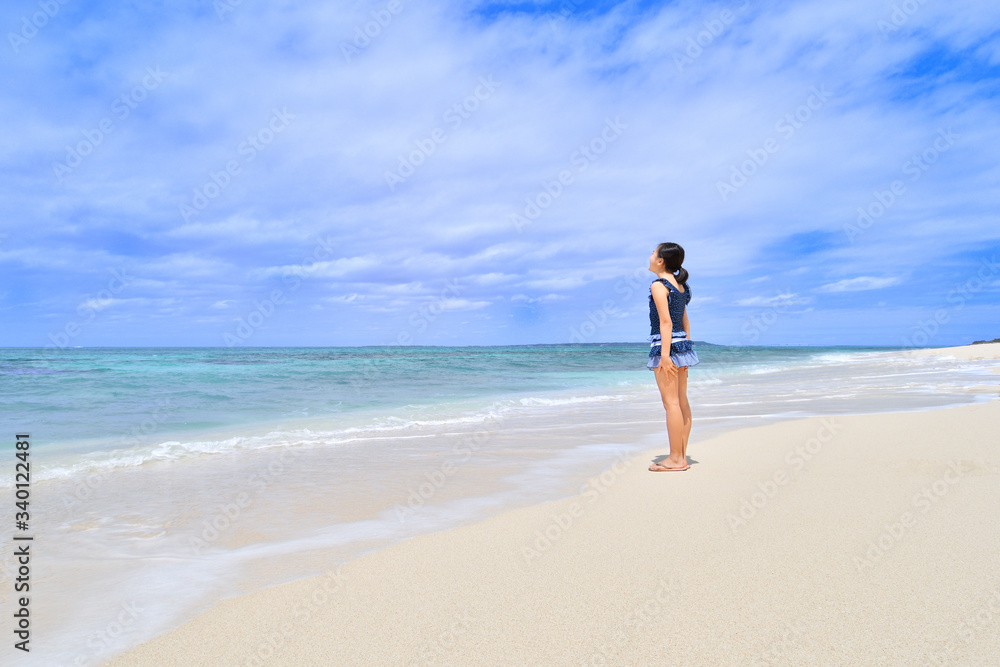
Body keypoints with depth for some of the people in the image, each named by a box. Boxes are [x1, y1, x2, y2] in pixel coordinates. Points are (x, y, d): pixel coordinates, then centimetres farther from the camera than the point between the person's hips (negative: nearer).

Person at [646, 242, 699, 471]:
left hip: (666, 345, -9)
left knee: (671, 402, -6)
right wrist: (685, 351, 20)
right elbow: (685, 321, 17)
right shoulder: (680, 286, 15)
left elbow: (665, 322, -18)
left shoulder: (659, 285, -11)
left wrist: (665, 355, -20)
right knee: (681, 401, 10)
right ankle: (682, 456, 15)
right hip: (682, 343, 9)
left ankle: (676, 459, -2)